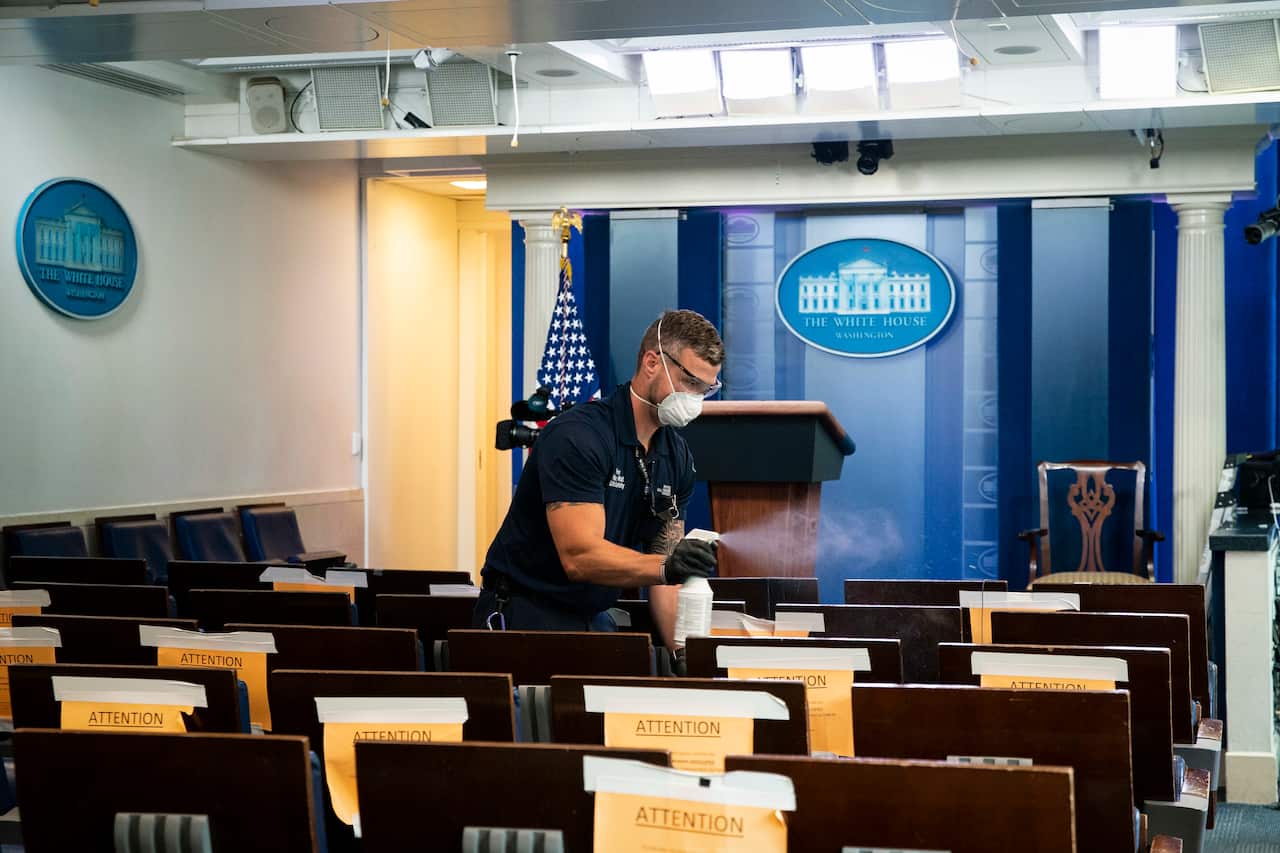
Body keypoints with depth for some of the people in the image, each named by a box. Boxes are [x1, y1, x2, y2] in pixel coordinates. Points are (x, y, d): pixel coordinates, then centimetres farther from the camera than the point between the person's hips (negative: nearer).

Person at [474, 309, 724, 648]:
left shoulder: (676, 456, 5)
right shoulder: (577, 436, -18)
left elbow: (659, 570, 6)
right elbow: (579, 556, -26)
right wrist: (665, 566, -39)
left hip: (595, 620, 7)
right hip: (525, 617, -7)